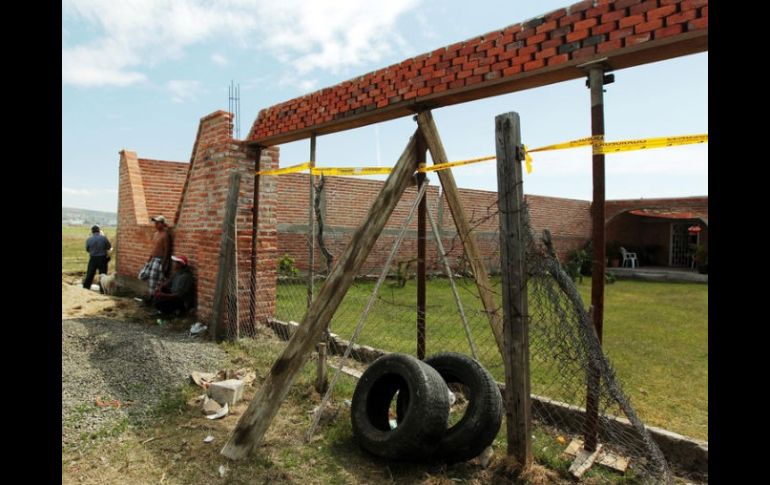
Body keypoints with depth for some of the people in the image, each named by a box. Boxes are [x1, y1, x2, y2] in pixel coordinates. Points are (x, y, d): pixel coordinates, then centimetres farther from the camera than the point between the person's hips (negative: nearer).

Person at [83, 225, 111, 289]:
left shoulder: (88, 240, -4)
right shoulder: (103, 238, -11)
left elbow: (87, 249, 6)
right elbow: (109, 247, 0)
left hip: (93, 259, 2)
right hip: (102, 259, -1)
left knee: (89, 275, 11)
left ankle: (85, 288, 15)